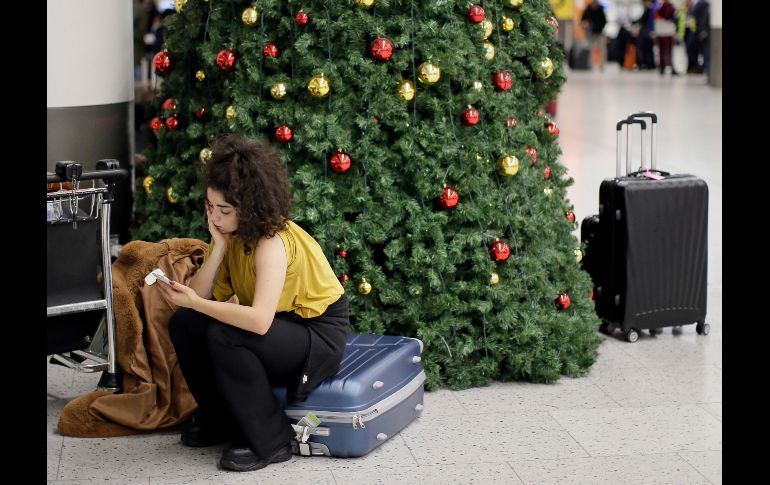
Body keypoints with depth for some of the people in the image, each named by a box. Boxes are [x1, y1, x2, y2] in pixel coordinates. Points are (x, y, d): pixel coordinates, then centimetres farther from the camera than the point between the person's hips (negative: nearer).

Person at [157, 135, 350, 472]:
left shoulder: (273, 241, -28)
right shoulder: (233, 234, -3)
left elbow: (259, 321, -40)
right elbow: (201, 295, -12)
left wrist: (195, 302, -36)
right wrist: (219, 245, -21)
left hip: (319, 336, -8)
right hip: (279, 325, 8)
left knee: (224, 337, -31)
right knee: (184, 323, -9)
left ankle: (270, 441, -15)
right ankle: (220, 419, 10)